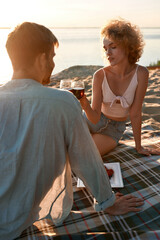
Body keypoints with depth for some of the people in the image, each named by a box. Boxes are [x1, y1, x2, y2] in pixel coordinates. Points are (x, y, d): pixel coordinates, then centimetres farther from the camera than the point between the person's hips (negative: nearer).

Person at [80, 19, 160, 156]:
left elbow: (135, 113, -12)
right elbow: (95, 117, -19)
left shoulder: (140, 73, -19)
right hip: (93, 122, 1)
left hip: (114, 130, -1)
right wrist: (85, 106, -41)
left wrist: (138, 146, -6)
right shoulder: (100, 76, -18)